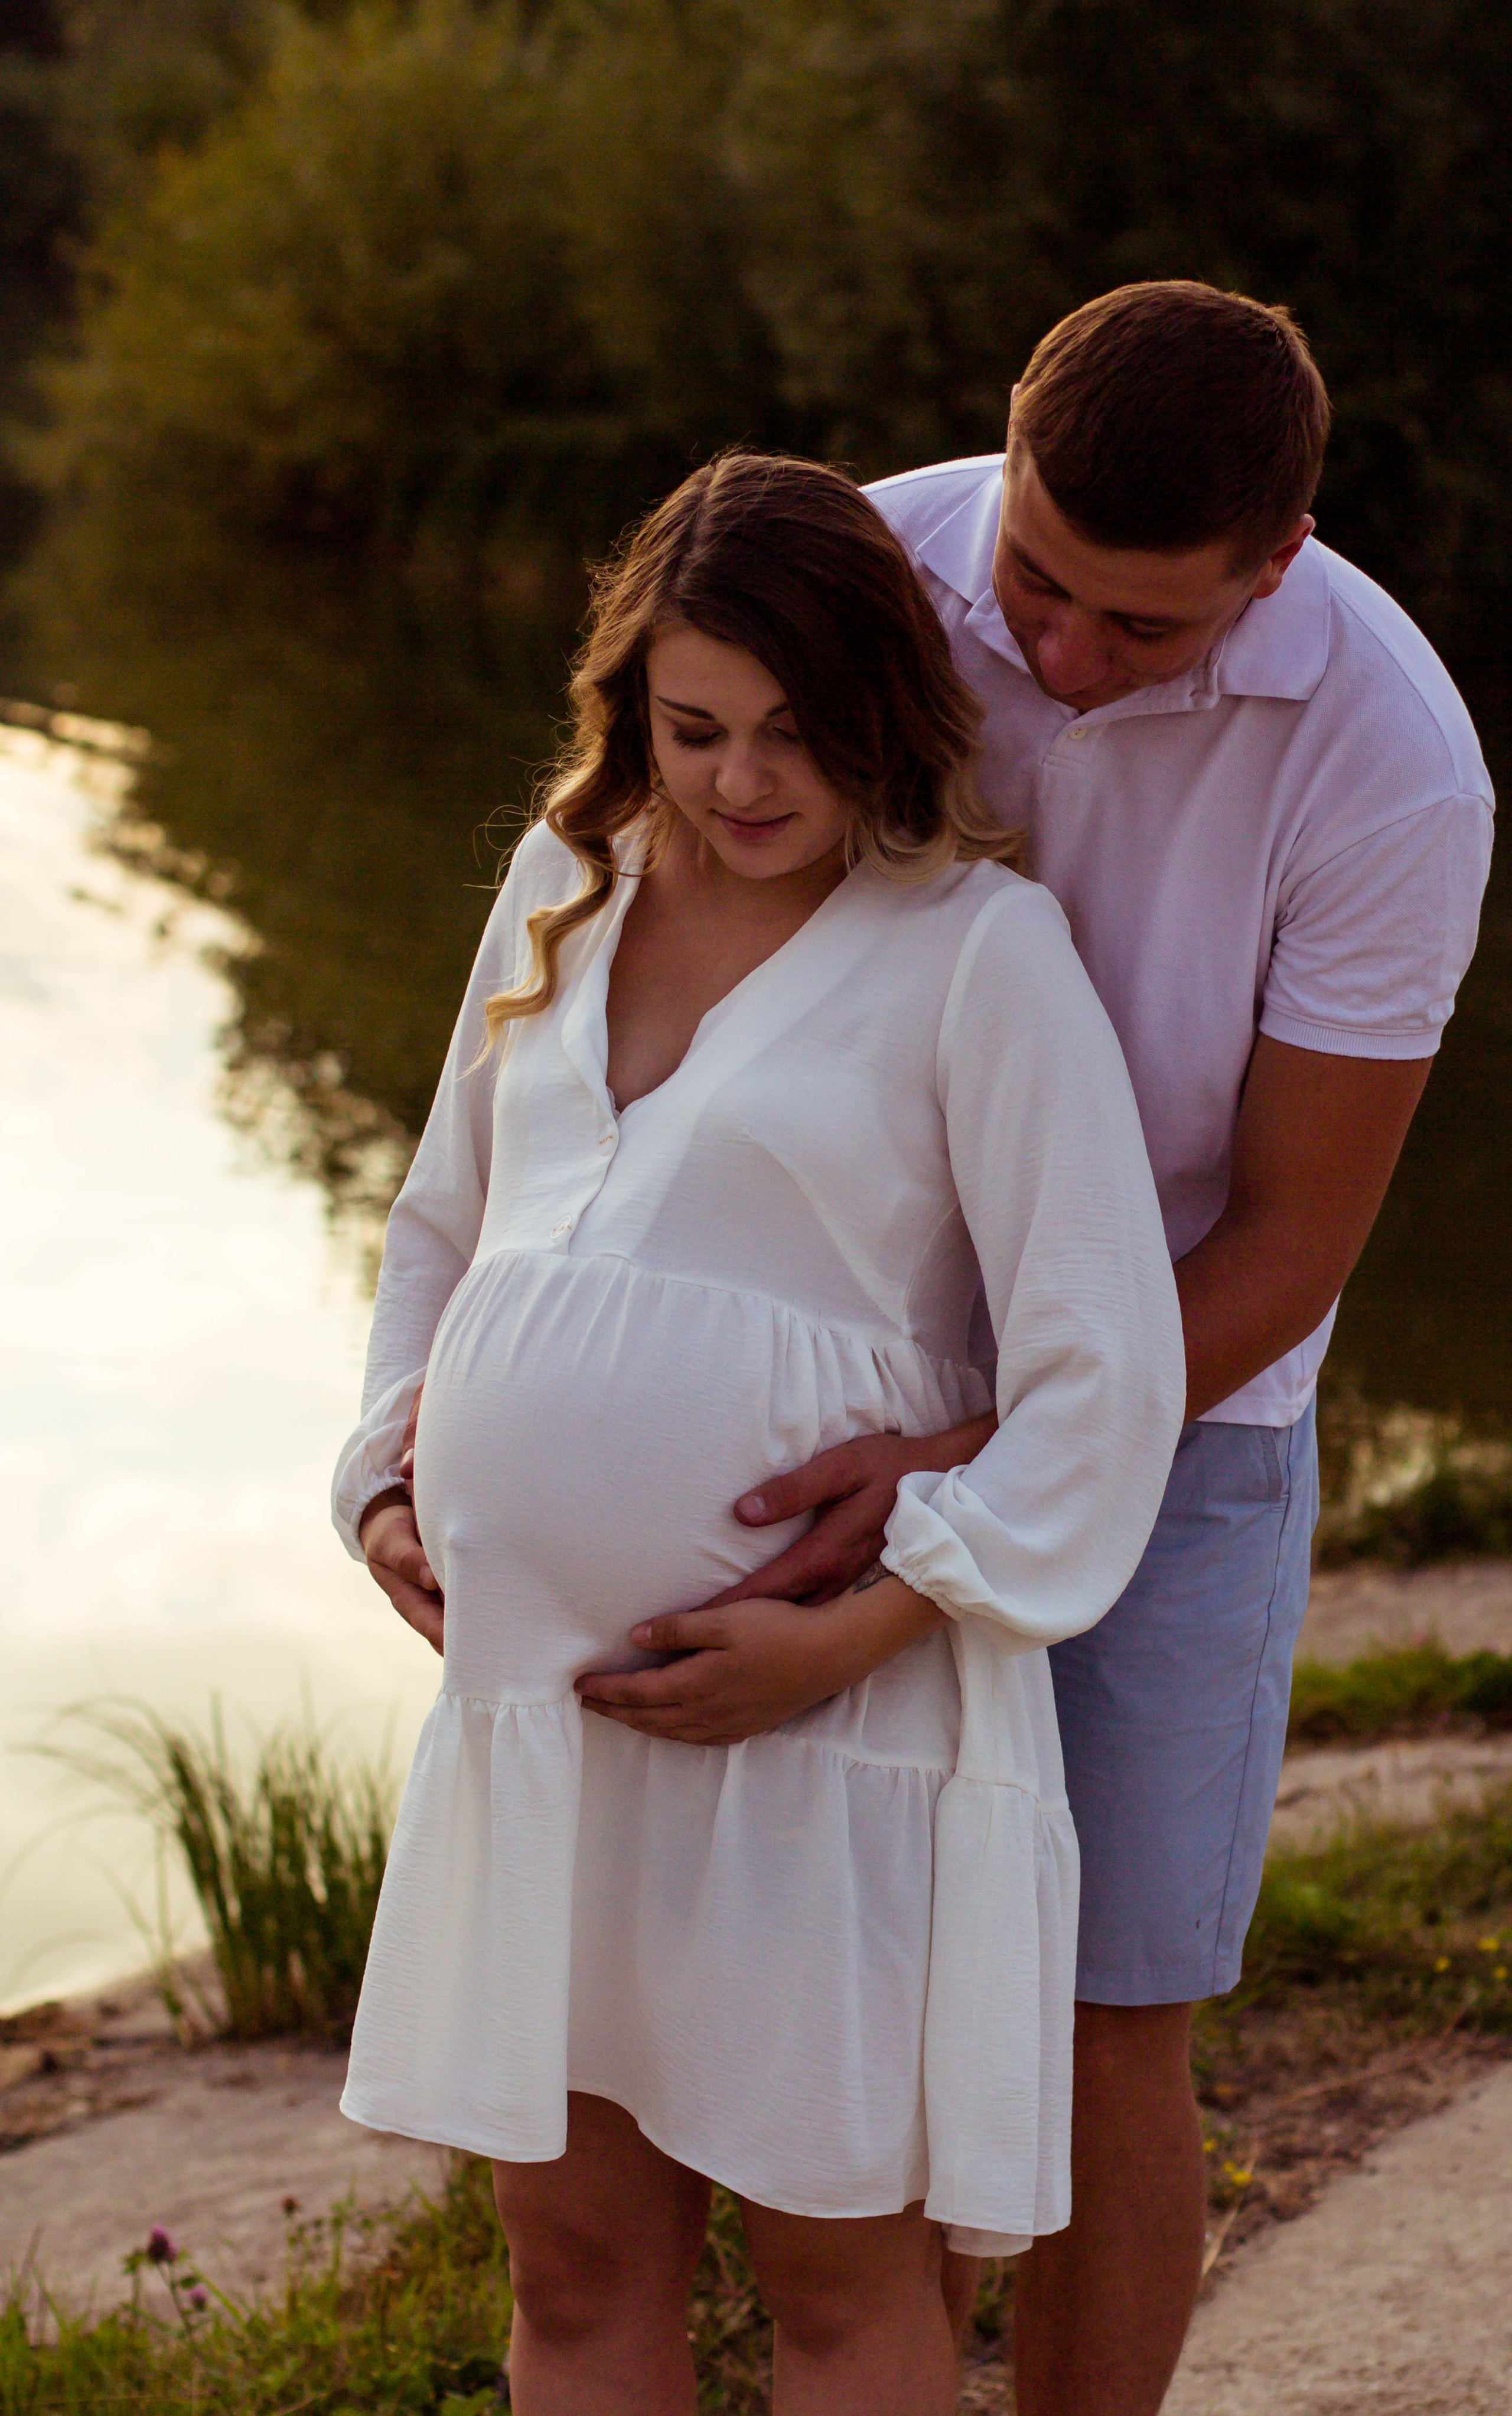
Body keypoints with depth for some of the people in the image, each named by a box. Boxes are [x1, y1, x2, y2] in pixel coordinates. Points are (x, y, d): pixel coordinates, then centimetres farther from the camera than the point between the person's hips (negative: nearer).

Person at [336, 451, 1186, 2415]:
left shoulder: (977, 945, -7)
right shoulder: (565, 888, 12)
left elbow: (1108, 1368, -11)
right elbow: (445, 1225, 26)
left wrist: (861, 1627, -16)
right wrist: (390, 1480, 11)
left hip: (825, 1710, -5)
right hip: (533, 1688, 6)